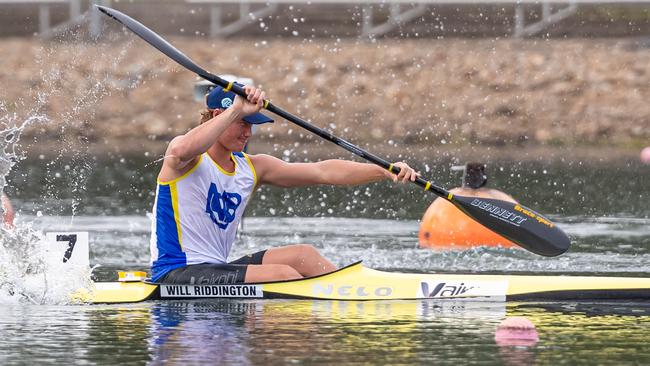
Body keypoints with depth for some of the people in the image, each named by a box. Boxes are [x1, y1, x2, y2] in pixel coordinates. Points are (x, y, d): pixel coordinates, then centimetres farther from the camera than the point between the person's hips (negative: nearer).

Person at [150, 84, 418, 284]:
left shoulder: (252, 168, 12)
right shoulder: (193, 161, -8)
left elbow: (323, 172, 7)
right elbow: (182, 151, -36)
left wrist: (384, 171, -3)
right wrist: (237, 110, -36)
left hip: (216, 270, 8)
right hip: (175, 275, -8)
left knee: (303, 255, -5)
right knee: (283, 274, -21)